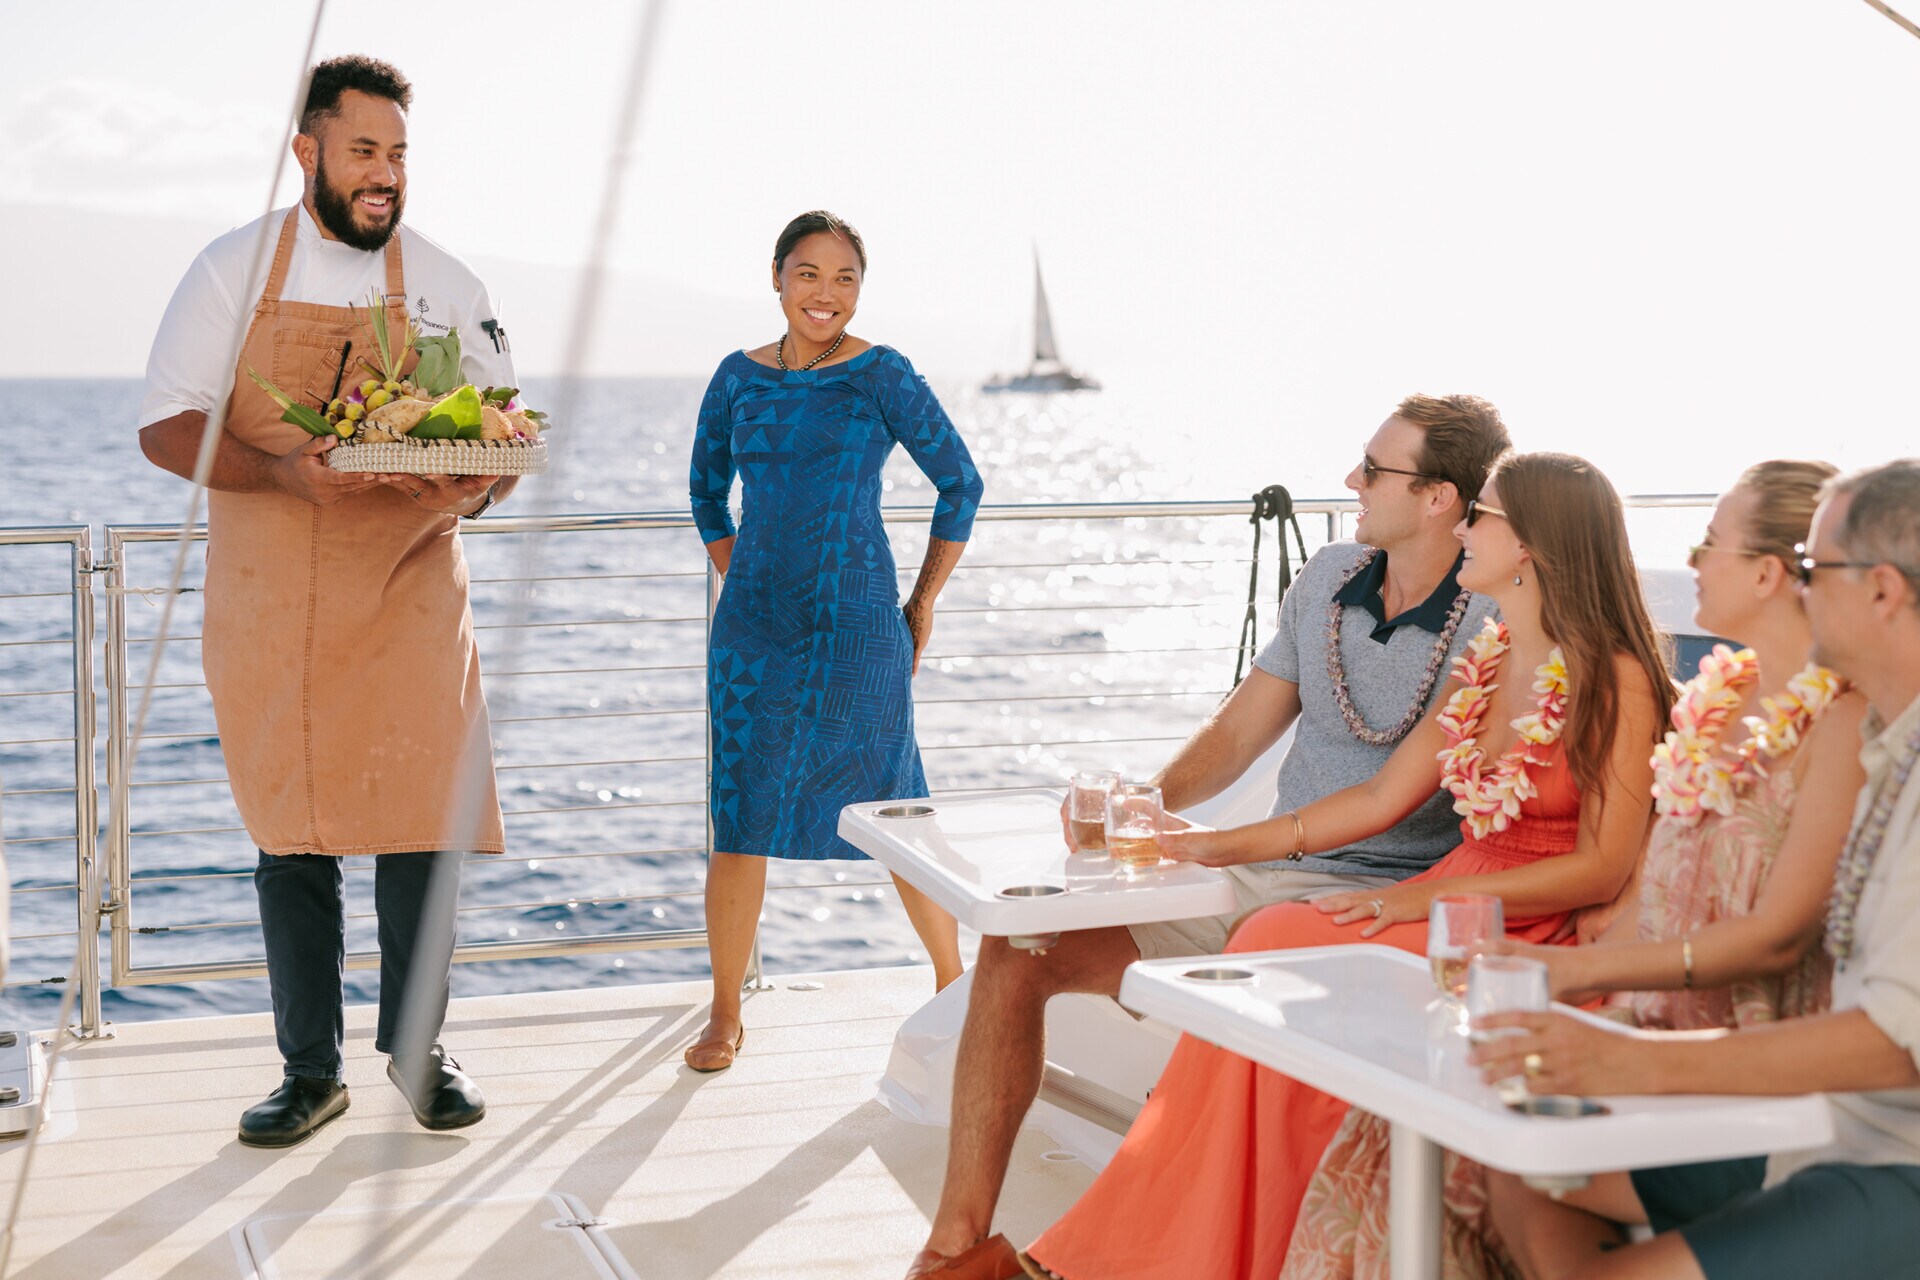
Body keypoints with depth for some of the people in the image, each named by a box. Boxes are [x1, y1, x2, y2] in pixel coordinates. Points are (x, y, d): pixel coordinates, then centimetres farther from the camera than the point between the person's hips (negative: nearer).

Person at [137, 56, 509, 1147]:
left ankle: (419, 1045, 16)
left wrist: (477, 487, -16)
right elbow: (167, 426, -2)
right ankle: (311, 1070, 17)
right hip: (270, 601, 0)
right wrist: (280, 470, -19)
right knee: (292, 834, 5)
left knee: (424, 820, -3)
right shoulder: (236, 270, 3)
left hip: (410, 596, 0)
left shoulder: (445, 286, 6)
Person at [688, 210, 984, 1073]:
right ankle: (725, 1014, 13)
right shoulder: (739, 377, 7)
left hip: (857, 627, -3)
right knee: (740, 818, 1)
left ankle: (954, 982, 26)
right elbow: (707, 491, 20)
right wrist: (743, 582, 13)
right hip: (754, 629, 3)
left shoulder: (881, 377, -4)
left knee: (892, 809, 6)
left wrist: (923, 605, 3)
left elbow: (960, 483, 1)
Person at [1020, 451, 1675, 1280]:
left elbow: (1602, 870, -14)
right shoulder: (1485, 667, 14)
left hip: (1542, 939, -7)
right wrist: (1227, 846, 13)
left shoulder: (1614, 681, -10)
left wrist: (1428, 899, -19)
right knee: (1271, 941, -18)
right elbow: (1382, 797, 16)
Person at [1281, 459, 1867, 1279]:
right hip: (1657, 1023, 7)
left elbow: (1779, 936, -17)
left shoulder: (1845, 716, -11)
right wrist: (1537, 978, 2)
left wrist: (1584, 967, -20)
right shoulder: (1720, 694, 14)